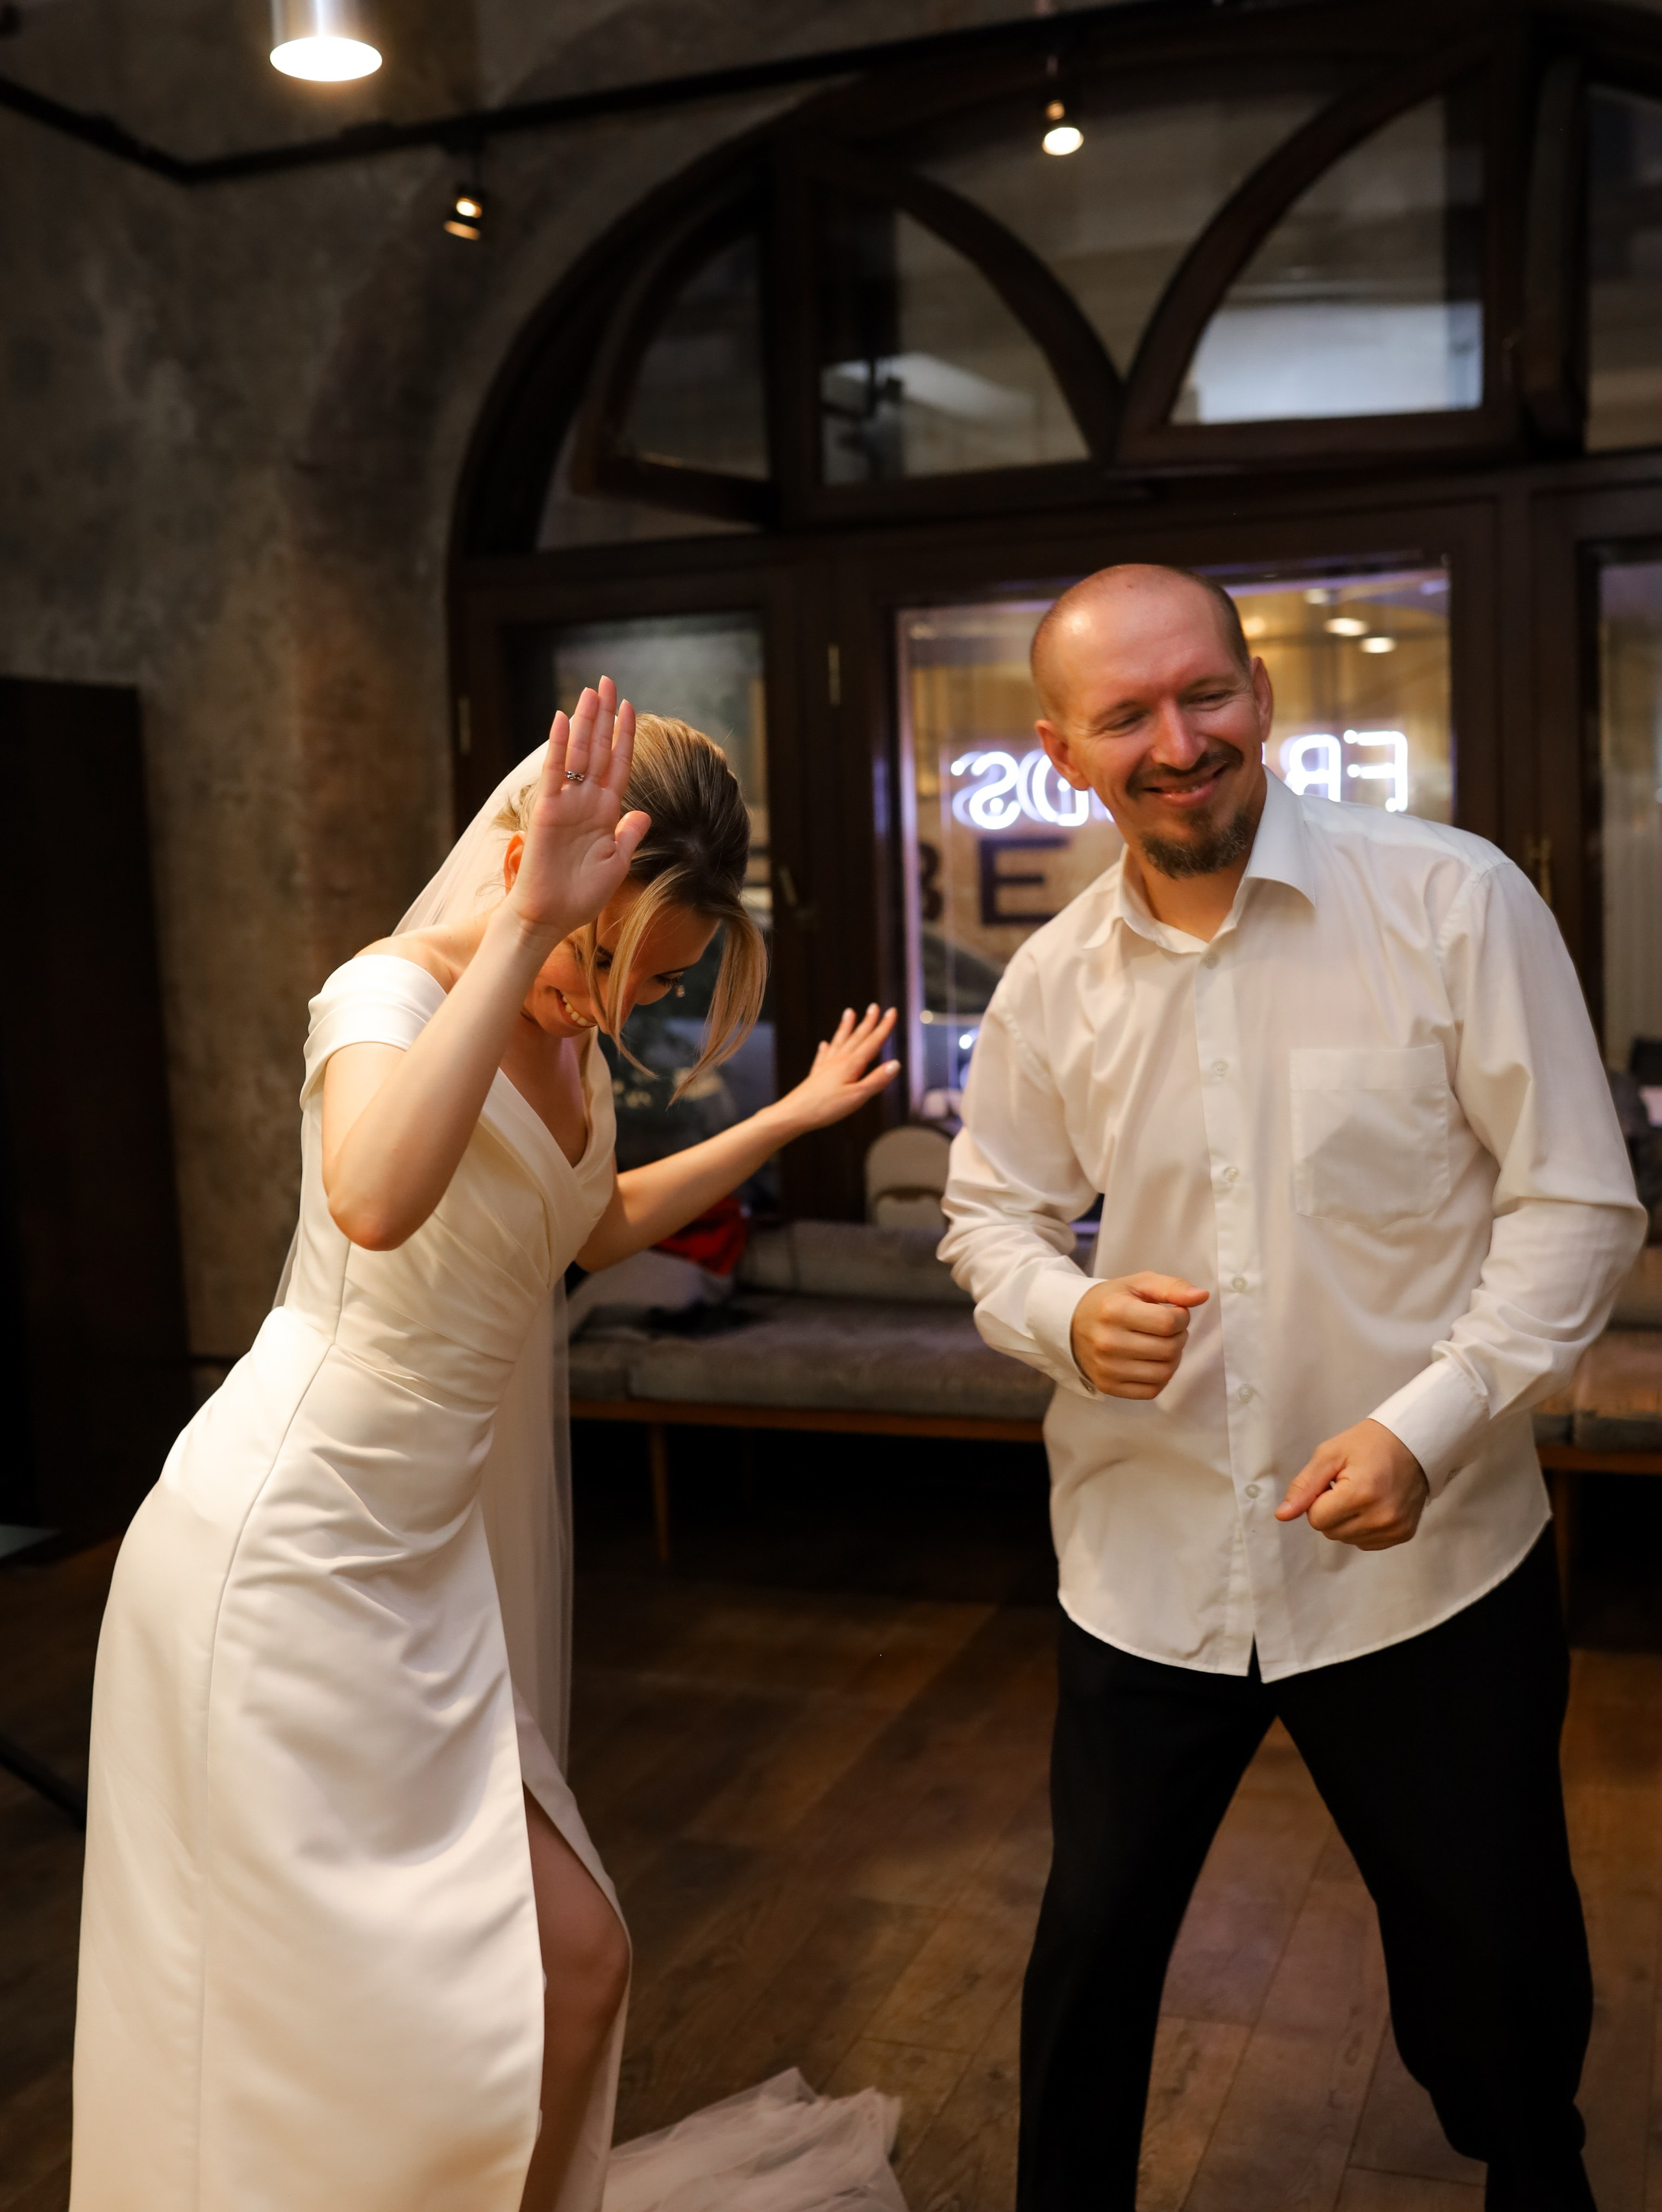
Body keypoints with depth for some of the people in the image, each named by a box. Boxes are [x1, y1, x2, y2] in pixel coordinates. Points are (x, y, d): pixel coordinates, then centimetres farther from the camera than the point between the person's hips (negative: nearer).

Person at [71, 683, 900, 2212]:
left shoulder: (567, 1034, 7)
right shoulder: (389, 994, -18)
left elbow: (594, 1225, 27)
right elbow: (376, 1201, -43)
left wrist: (790, 1119, 24)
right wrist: (525, 925, -40)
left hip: (424, 1558, 8)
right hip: (290, 1558, -8)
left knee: (566, 1970, 15)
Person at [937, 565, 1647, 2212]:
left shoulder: (1455, 903, -12)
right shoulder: (1049, 983, -1)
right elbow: (989, 1215, 11)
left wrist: (1426, 1424, -20)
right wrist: (1065, 1316, -12)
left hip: (1429, 1563, -2)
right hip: (1148, 1559, 2)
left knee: (1500, 1966, 16)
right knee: (1092, 1942, 15)